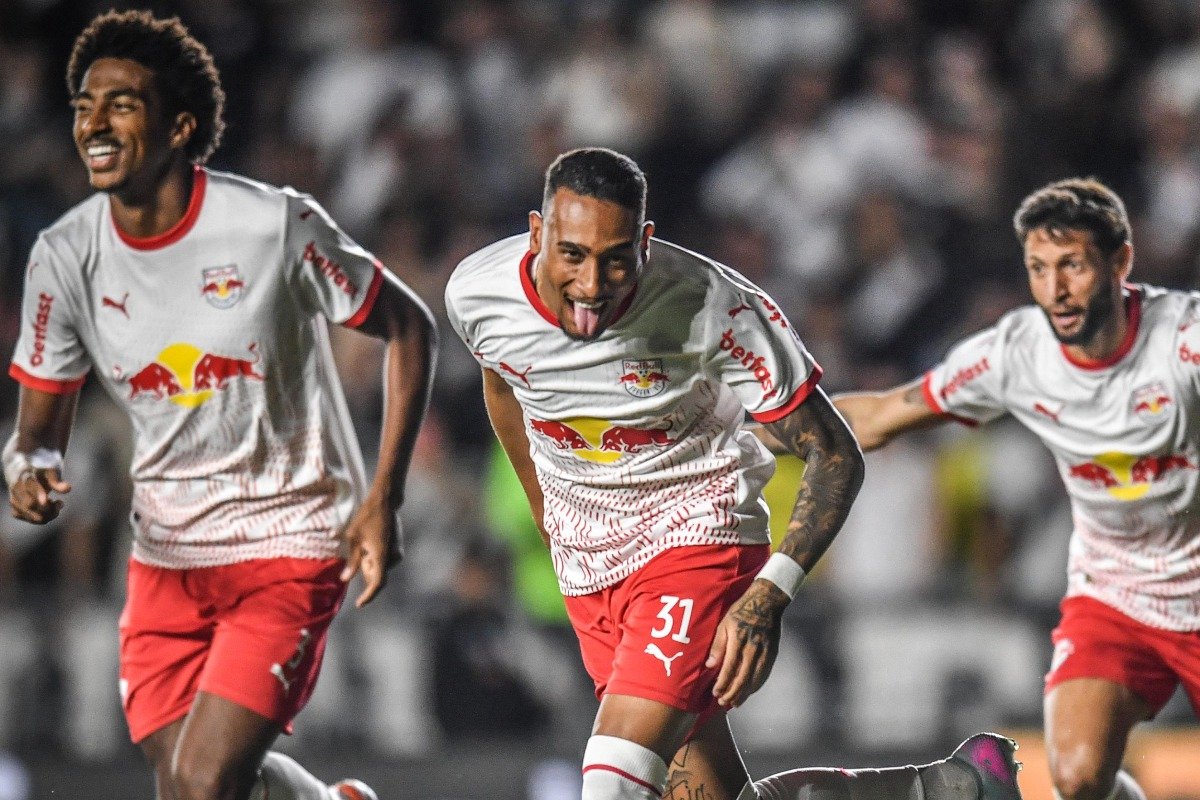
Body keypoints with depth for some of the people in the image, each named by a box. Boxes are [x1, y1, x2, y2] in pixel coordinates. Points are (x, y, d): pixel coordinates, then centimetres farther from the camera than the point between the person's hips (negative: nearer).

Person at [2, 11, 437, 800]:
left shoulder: (277, 226, -16)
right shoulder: (65, 257, -4)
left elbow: (409, 328, -4)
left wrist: (384, 498, -10)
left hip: (290, 538, -5)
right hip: (166, 551, 5)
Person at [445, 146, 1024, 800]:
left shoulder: (715, 309, -24)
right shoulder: (475, 294, -12)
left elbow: (835, 458, -15)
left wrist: (767, 596, -26)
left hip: (698, 533, -5)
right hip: (585, 571, 5)